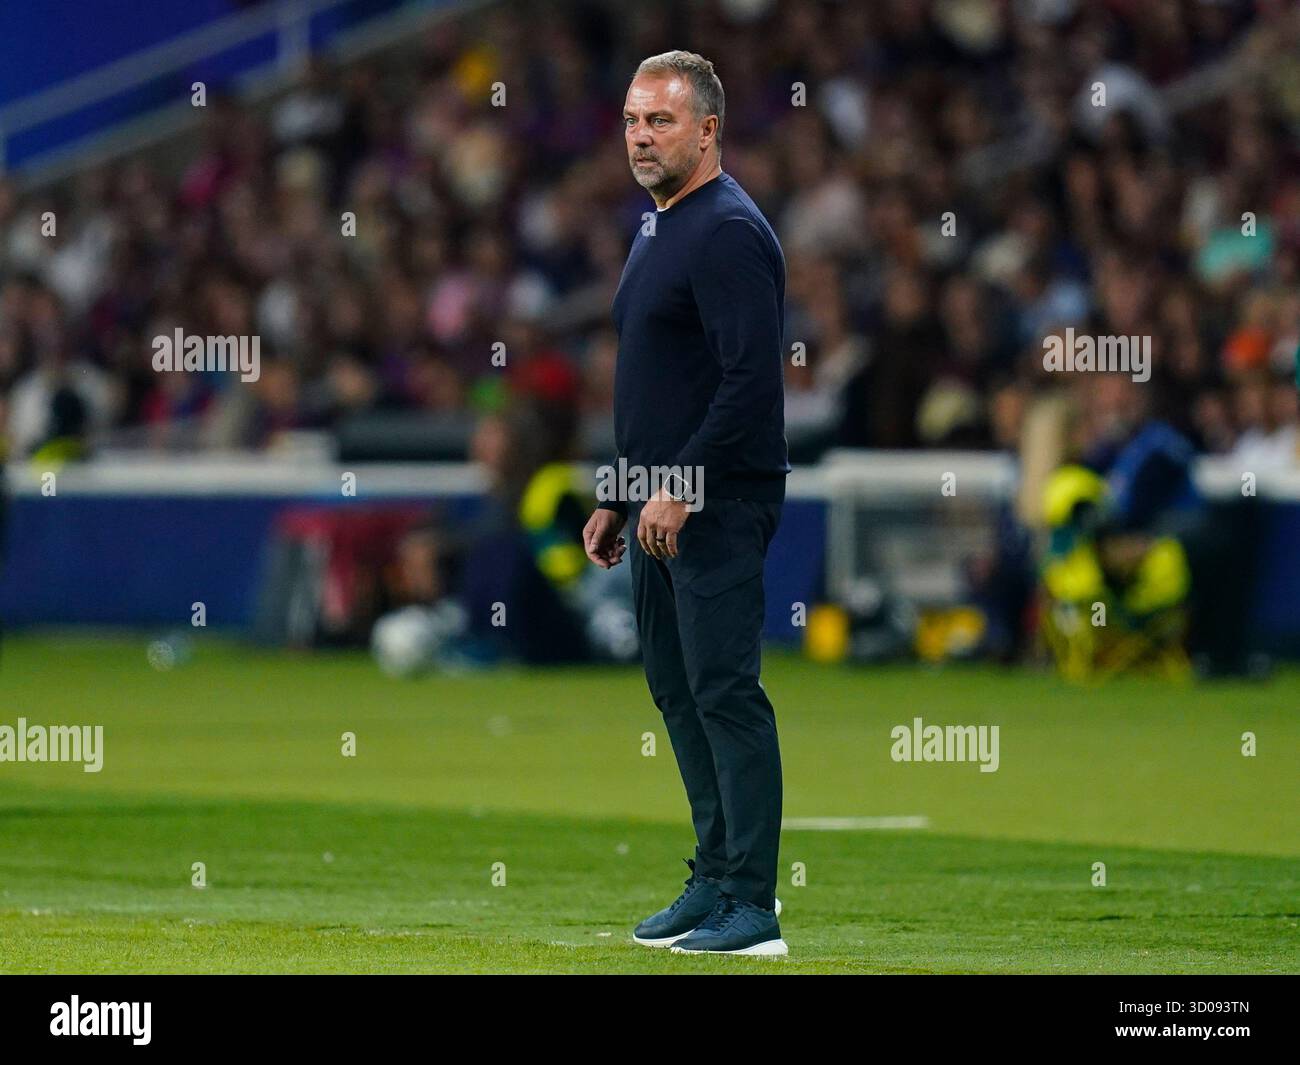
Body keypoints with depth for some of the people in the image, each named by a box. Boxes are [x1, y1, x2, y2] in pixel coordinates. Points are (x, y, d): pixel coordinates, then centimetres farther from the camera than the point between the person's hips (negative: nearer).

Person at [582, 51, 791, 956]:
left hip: (719, 502, -10)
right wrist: (622, 497, 22)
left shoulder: (728, 232, -14)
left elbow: (751, 379, -22)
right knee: (678, 687, 13)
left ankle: (752, 908, -12)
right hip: (665, 501, 10)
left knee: (724, 691, -11)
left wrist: (681, 489, -23)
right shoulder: (659, 231, 18)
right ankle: (717, 881, 20)